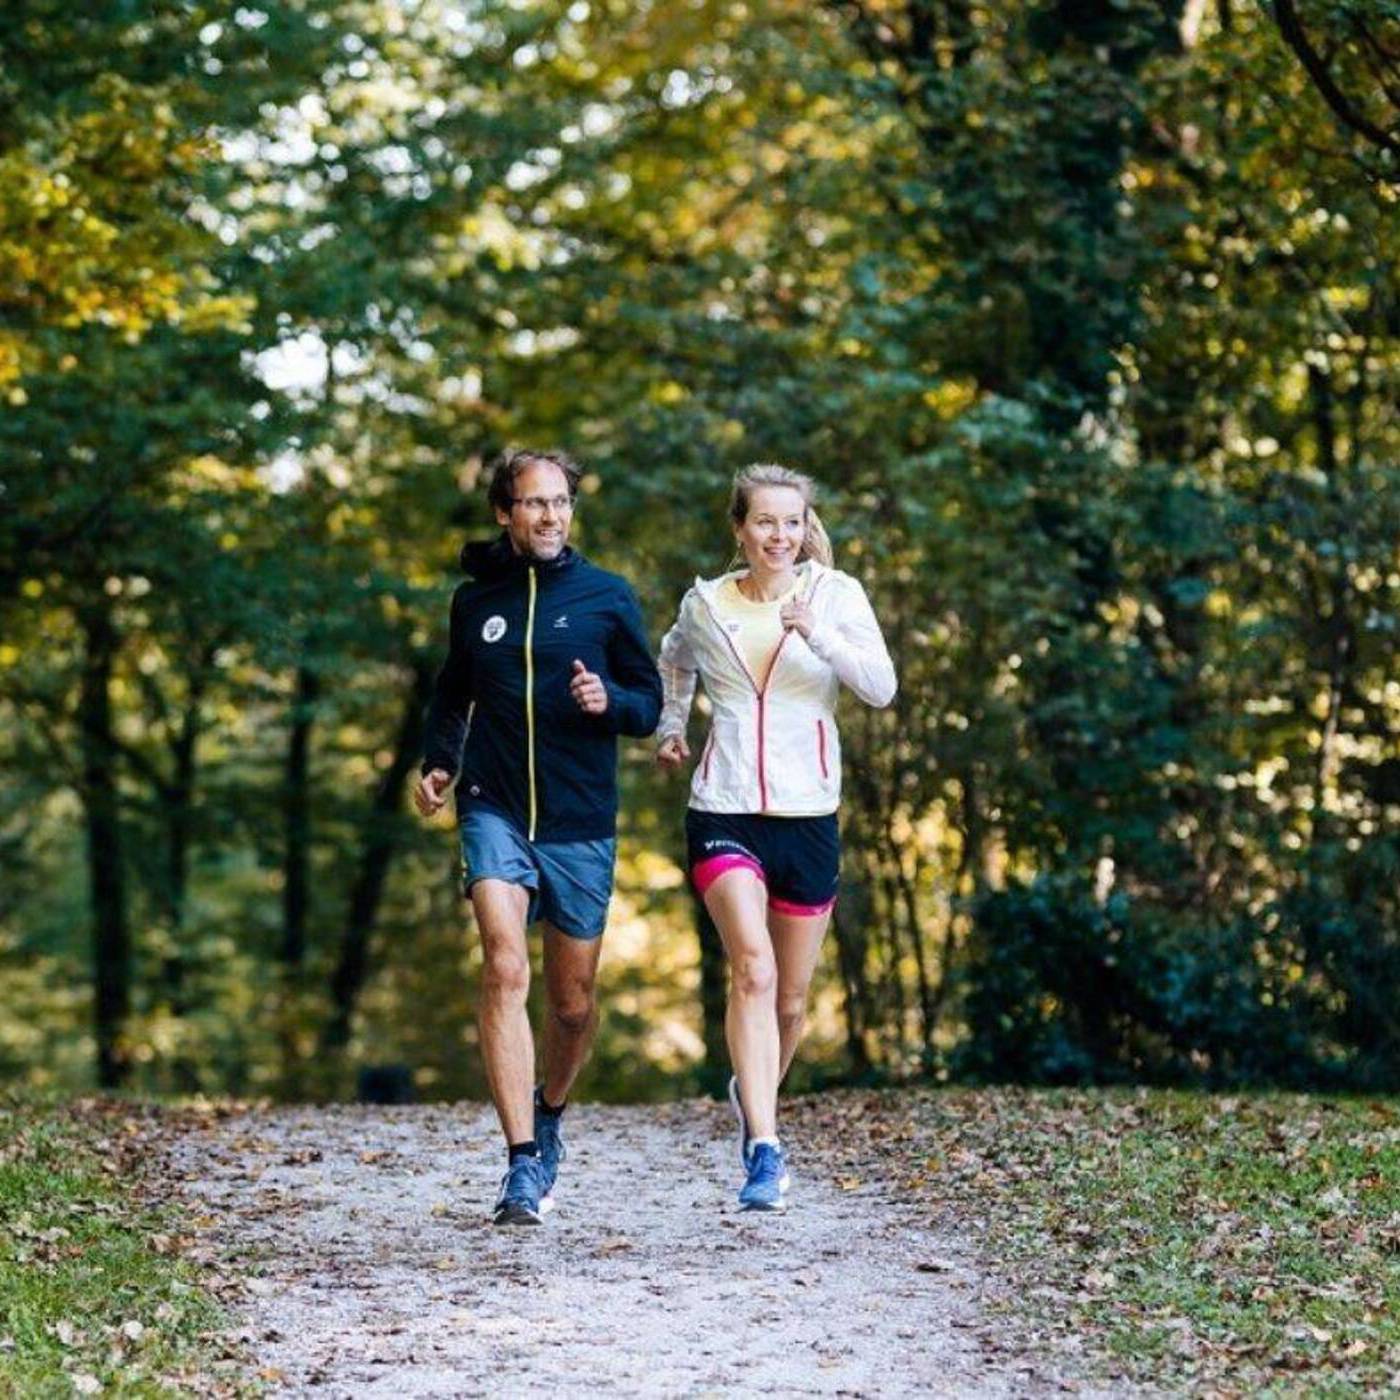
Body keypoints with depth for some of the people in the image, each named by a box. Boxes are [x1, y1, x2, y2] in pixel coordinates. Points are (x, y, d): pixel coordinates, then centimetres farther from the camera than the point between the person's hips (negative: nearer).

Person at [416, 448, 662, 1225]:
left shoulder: (607, 597, 3)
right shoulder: (475, 600, 8)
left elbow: (649, 704, 6)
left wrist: (608, 700, -15)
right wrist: (437, 762, 6)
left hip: (580, 820, 0)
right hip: (494, 810, 0)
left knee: (572, 1004, 9)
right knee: (505, 969, -20)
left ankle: (548, 1113, 40)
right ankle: (523, 1162, -21)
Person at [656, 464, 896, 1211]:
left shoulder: (834, 595, 0)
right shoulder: (705, 603, 5)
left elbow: (882, 686, -13)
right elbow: (675, 659, 28)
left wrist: (817, 635, -26)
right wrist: (669, 726, 15)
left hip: (807, 814, 1)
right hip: (724, 812, -1)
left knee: (789, 998, 11)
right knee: (753, 968, -22)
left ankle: (754, 1096, 41)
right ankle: (763, 1149, -25)